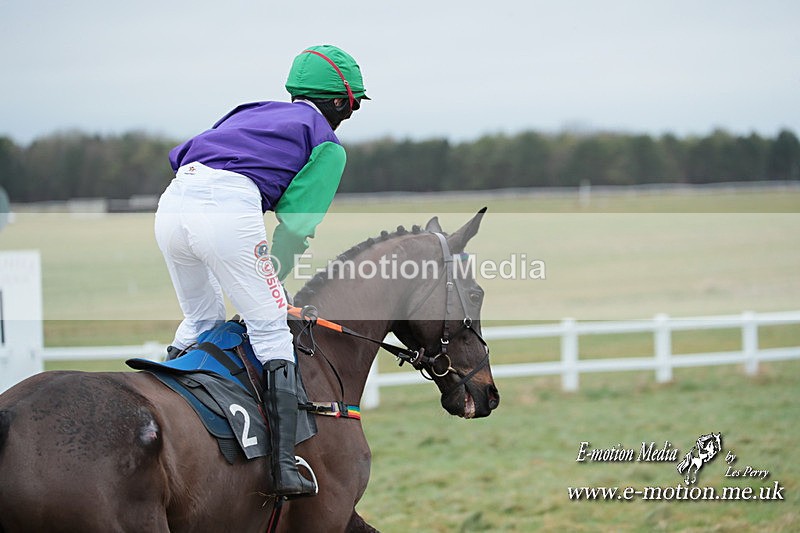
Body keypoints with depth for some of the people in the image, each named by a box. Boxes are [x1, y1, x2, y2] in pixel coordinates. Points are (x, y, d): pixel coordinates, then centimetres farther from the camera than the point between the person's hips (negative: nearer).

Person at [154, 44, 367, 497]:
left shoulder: (253, 112, 34)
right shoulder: (328, 145, 16)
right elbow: (296, 227, 7)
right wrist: (269, 283, 18)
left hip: (173, 202, 6)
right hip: (230, 210, -6)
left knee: (201, 321, 25)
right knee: (270, 330, 1)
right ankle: (285, 466, -7)